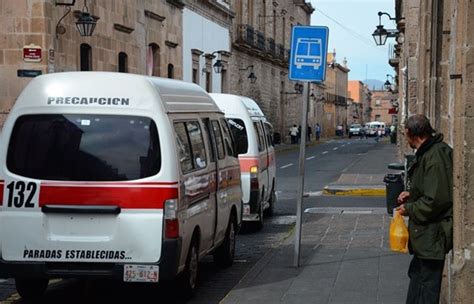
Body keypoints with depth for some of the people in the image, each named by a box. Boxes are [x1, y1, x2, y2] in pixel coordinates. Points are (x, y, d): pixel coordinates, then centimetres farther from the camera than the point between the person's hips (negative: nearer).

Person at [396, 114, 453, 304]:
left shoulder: (435, 157, -24)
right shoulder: (427, 152, 9)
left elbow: (435, 200, -28)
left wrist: (409, 209, -14)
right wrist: (411, 194, 11)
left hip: (433, 233, -11)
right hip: (426, 231, 11)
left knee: (428, 283, -1)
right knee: (416, 273, 22)